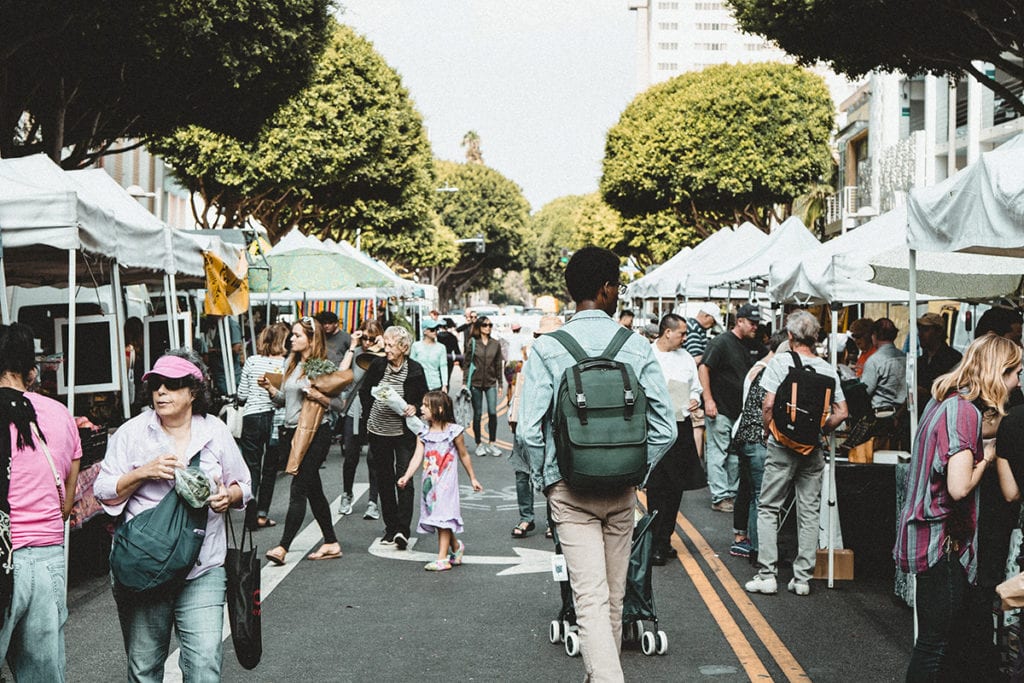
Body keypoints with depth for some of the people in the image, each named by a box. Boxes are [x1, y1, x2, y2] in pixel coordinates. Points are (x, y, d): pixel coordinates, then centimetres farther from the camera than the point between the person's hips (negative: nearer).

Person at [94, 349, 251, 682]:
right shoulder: (131, 433, 2)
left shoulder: (216, 432, 5)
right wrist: (143, 473, -15)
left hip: (203, 570, 0)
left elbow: (243, 486, 13)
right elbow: (105, 495, 1)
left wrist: (228, 497, -9)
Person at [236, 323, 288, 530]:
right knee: (270, 468, 13)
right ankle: (262, 514, 14)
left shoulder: (251, 361, -3)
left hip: (252, 418, 1)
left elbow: (241, 395, 0)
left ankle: (251, 516, -2)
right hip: (275, 419, -1)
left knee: (251, 467, 7)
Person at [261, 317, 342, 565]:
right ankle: (331, 544, 21)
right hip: (292, 432, 8)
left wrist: (319, 396, -23)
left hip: (315, 433, -8)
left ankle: (283, 547, -12)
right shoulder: (291, 363, 12)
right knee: (313, 489, 13)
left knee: (298, 490, -10)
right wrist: (270, 388, 0)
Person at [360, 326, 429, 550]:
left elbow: (424, 399, 4)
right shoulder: (377, 365, -1)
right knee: (384, 479, 9)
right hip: (378, 432, 3)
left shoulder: (415, 370, -6)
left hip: (404, 433, -3)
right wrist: (369, 418, 6)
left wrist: (414, 408, -16)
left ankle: (403, 529, -12)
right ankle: (390, 527, 19)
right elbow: (364, 392, 12)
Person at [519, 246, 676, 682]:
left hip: (569, 489, -2)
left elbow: (529, 430, -13)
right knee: (613, 597, 18)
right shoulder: (638, 348, -4)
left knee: (590, 599, -6)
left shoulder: (546, 349, -9)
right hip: (622, 491, 3)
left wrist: (545, 480, 3)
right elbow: (665, 427, -6)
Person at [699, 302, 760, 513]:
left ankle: (733, 493, 21)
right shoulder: (721, 342, -11)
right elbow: (704, 369, -16)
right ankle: (720, 497, 0)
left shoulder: (745, 346, 15)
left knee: (735, 456, 13)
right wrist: (708, 399, -20)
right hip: (720, 409, -9)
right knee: (718, 453, -3)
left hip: (738, 411, 9)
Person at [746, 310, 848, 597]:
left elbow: (769, 404, -15)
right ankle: (802, 578, 11)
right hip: (812, 448, 3)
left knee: (769, 508, 6)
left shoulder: (781, 361, -8)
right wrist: (820, 431, 13)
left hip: (783, 445, -3)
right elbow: (841, 412, 0)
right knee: (809, 511, 9)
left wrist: (768, 431, 1)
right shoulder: (827, 368, 2)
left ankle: (767, 575, 3)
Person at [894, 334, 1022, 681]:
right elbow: (959, 487, -27)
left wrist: (982, 453, 5)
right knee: (935, 643, -2)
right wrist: (986, 459, -9)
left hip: (928, 532, 10)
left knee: (949, 639, 17)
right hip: (942, 540, -10)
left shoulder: (944, 401, 10)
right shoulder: (965, 410, -19)